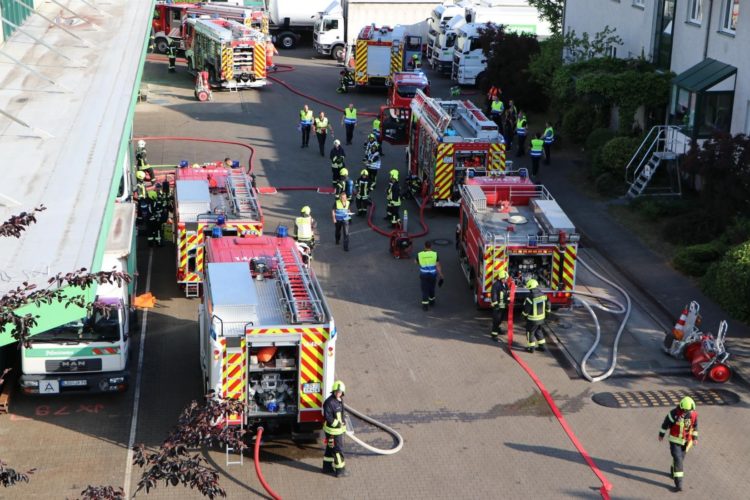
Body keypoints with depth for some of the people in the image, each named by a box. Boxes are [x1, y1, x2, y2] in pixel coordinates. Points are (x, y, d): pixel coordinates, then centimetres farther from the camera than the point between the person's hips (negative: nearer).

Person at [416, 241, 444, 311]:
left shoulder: (420, 254, -11)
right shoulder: (435, 254, -12)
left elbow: (416, 262, 10)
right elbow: (438, 266, -12)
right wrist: (441, 277, -5)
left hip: (423, 275, -1)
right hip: (432, 275, 1)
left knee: (425, 290, 7)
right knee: (432, 288, 23)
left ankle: (425, 305, 2)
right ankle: (431, 301, 40)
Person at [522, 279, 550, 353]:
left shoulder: (530, 298, -25)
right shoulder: (543, 295, -7)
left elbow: (526, 310, -16)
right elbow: (548, 306, 4)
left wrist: (524, 314, 5)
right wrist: (547, 310, 24)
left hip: (533, 319, -6)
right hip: (541, 318, 6)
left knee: (530, 332, 13)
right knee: (538, 331, 24)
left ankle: (531, 347, 20)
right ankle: (542, 346, 29)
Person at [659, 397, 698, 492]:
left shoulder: (694, 414, -14)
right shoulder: (674, 413, -26)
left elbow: (695, 425, 4)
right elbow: (666, 422, -11)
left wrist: (695, 438, -2)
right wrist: (661, 434, -1)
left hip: (686, 440, 4)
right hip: (675, 439, -4)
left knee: (680, 457, 21)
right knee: (678, 460, -11)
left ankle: (673, 470, 52)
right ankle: (678, 484, -10)